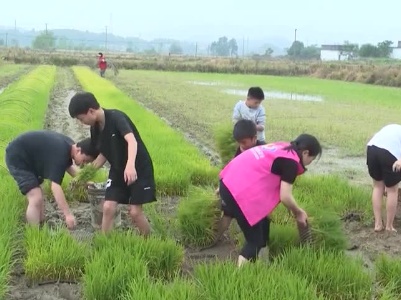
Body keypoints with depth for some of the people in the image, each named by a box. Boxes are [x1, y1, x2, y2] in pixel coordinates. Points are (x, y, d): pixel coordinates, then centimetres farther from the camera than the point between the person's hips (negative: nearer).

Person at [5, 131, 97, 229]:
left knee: (39, 197, 14)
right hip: (17, 157, -10)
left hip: (30, 158, 10)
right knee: (36, 199, -17)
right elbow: (55, 186, -36)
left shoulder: (69, 145, -3)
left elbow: (68, 166, 19)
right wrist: (68, 214, -37)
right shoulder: (60, 153, -32)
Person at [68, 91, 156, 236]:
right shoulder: (95, 129, 0)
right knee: (108, 207, -5)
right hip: (117, 171, 6)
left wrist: (130, 165, -55)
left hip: (139, 168, -6)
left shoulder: (116, 117, -23)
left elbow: (132, 140, -38)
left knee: (134, 211, -8)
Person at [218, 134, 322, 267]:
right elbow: (285, 197, -11)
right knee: (255, 240, 0)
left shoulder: (281, 147, 17)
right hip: (240, 192, -10)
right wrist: (299, 212, 8)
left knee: (262, 225, 22)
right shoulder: (291, 163, -8)